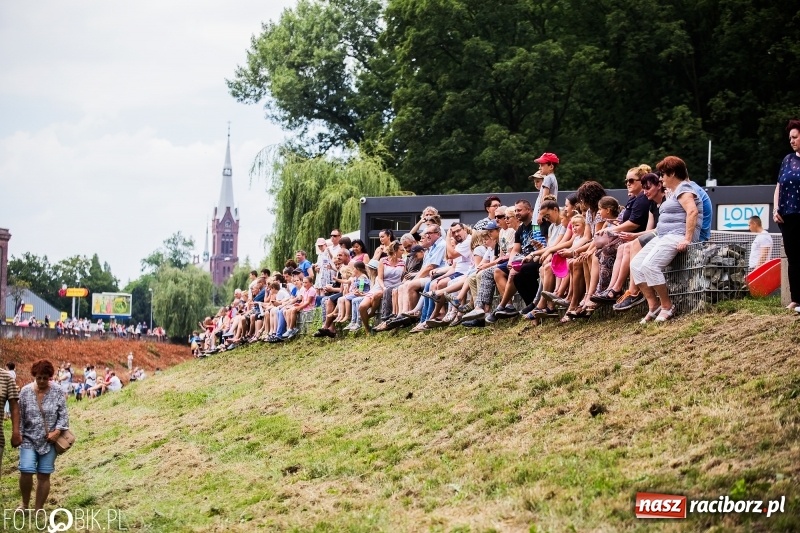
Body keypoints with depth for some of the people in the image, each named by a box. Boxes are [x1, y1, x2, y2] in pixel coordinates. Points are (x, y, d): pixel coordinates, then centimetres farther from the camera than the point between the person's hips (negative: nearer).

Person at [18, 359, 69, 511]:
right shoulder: (25, 391, -1)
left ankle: (39, 508, 10)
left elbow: (63, 415, 1)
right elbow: (20, 416, 2)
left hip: (49, 441, 0)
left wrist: (57, 431, -13)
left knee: (44, 475, 1)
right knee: (26, 472, -13)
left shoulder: (57, 393, -1)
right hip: (29, 439, 0)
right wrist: (18, 435, -2)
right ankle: (25, 504, 9)